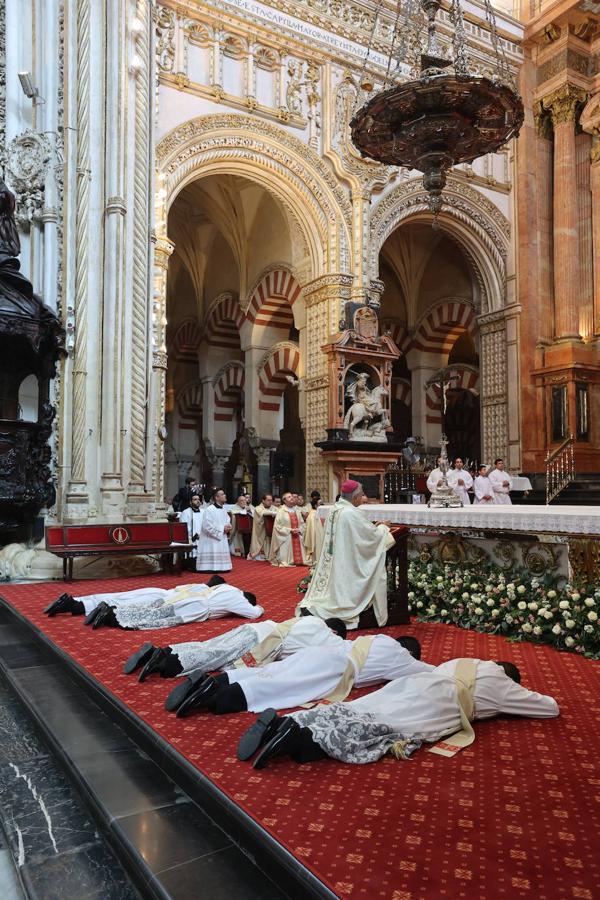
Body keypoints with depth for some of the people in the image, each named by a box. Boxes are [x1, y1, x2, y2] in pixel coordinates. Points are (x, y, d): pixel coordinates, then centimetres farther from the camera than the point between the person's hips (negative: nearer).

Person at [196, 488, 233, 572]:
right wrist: (222, 529, -16)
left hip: (222, 540, 8)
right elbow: (207, 526, -19)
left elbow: (228, 522, 20)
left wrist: (228, 527, -4)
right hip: (212, 540, -8)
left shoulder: (224, 510, 11)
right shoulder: (209, 510, -14)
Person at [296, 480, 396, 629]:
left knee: (334, 582, 13)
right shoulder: (351, 513, -21)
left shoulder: (334, 510, 7)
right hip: (347, 564, -8)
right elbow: (372, 535, -11)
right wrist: (382, 528, 10)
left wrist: (373, 527, 18)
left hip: (332, 562, 8)